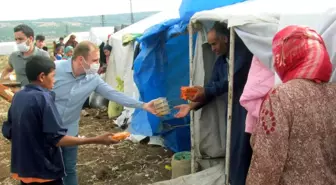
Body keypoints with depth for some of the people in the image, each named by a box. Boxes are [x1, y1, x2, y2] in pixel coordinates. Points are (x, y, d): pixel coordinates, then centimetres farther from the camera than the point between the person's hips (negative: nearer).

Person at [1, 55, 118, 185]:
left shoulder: (18, 96, 3)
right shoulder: (43, 98, -20)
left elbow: (7, 132, 10)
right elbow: (57, 139, -25)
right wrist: (96, 140, -25)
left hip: (22, 167, 8)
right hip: (43, 170, -7)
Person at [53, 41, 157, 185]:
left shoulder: (93, 79, -9)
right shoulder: (54, 69, -20)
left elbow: (114, 94, -11)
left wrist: (143, 105, -19)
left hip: (70, 131, 4)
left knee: (70, 170, 17)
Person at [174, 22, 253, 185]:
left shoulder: (242, 52, -13)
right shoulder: (220, 61, 11)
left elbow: (234, 80, -22)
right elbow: (212, 88, 10)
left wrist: (206, 91, -21)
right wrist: (192, 105, -2)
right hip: (233, 107, 7)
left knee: (241, 148, -5)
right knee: (232, 146, 12)